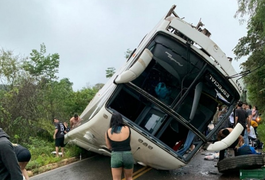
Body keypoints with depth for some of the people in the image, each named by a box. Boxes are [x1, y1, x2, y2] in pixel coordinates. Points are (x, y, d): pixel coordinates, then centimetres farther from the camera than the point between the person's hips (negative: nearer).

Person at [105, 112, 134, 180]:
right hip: (127, 156, 1)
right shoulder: (127, 129, -2)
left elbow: (109, 147, 6)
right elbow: (128, 142, 9)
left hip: (115, 157, 0)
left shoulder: (108, 132, -2)